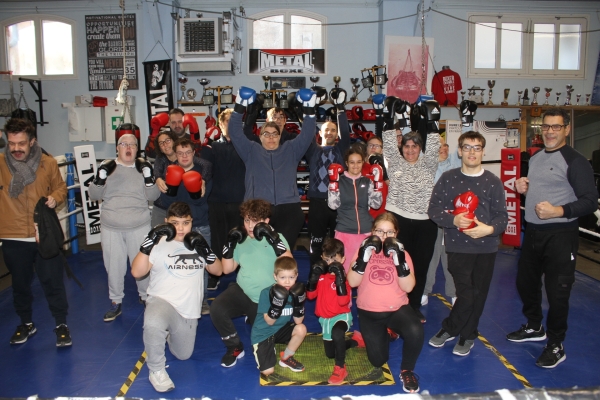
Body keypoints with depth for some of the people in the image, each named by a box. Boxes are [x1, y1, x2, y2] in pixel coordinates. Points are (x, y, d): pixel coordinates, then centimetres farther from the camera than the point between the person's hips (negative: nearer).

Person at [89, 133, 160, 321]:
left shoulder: (144, 167, 2)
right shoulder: (107, 166, 3)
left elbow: (152, 197, -3)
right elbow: (94, 195, 1)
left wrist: (148, 177, -18)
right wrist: (101, 177, -16)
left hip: (139, 227, -1)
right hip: (111, 228, 1)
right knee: (114, 266, 9)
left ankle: (146, 297, 28)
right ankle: (115, 302, 26)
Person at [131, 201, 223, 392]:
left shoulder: (197, 244, 5)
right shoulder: (159, 244, -9)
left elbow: (218, 271, 5)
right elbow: (137, 272, -18)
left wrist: (206, 252, -14)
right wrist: (149, 242, -27)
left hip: (189, 311, 5)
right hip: (162, 301, -4)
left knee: (183, 355, 17)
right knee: (153, 324, -39)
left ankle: (168, 333, 49)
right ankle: (156, 369, -12)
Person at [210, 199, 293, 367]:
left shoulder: (276, 238, -8)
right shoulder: (242, 240, 2)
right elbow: (227, 269, 4)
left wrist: (274, 240, -29)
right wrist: (230, 244, -8)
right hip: (241, 292, 2)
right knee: (216, 308, -27)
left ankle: (252, 319, 41)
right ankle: (235, 347, -3)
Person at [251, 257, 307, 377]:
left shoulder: (295, 292, -11)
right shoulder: (266, 293, -22)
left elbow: (298, 321, -12)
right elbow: (269, 321, -19)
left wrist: (299, 303, -28)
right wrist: (276, 305, -36)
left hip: (281, 329, 5)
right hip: (263, 333, -4)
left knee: (301, 329, -23)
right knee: (268, 371, -16)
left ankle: (286, 358, 3)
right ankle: (270, 349, 18)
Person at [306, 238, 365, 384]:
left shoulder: (344, 276, -19)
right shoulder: (320, 275, -7)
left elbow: (343, 302, -29)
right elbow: (310, 295, -8)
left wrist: (340, 279, -37)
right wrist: (313, 277, -22)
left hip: (341, 315, -6)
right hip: (325, 318, 6)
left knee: (337, 333, -42)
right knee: (330, 354, 21)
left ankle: (340, 368, -21)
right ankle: (356, 340, 45)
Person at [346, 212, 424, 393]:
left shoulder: (402, 254, 0)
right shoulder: (365, 251, 0)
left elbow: (408, 287, -13)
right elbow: (352, 282, -14)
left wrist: (399, 260, -23)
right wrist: (364, 256, -24)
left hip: (397, 309, 0)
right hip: (369, 312, 1)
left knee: (415, 331, -31)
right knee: (378, 360, -5)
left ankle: (406, 371, -1)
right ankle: (382, 334, 31)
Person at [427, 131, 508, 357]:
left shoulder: (493, 182, 3)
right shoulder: (448, 179, 2)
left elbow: (502, 216, 3)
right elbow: (433, 210, 0)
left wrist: (489, 229, -18)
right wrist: (453, 220, -17)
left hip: (486, 246, 2)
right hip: (458, 246, -2)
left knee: (478, 294, 9)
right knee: (466, 294, -8)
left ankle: (467, 336, 29)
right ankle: (459, 332, 18)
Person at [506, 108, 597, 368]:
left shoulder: (575, 161, -12)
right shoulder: (535, 158, 13)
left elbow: (590, 201, -17)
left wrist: (558, 211, -29)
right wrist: (523, 189, 5)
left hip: (560, 236, -8)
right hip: (532, 232, 8)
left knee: (557, 292, -1)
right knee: (526, 283, 19)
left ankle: (555, 346, 16)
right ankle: (534, 328, 41)